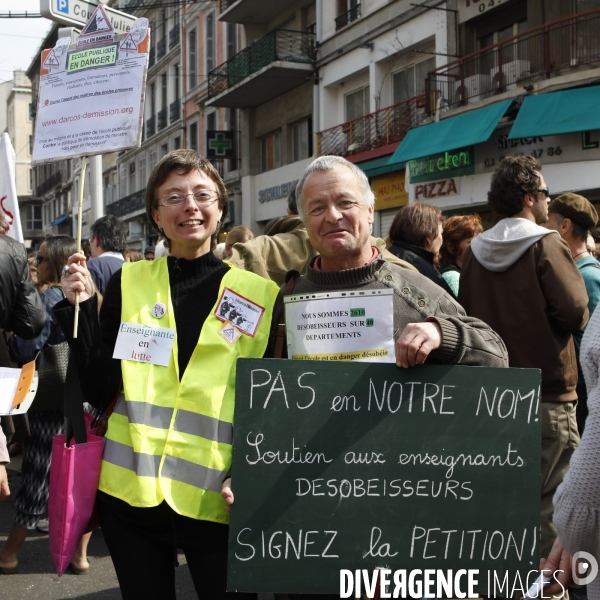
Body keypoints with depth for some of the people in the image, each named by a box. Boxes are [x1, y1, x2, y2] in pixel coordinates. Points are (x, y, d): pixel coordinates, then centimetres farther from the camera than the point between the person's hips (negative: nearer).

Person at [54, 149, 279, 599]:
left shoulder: (260, 295, 0)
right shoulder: (129, 283, 4)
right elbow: (99, 392, 0)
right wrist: (82, 308, -8)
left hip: (217, 498, -1)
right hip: (130, 491, 2)